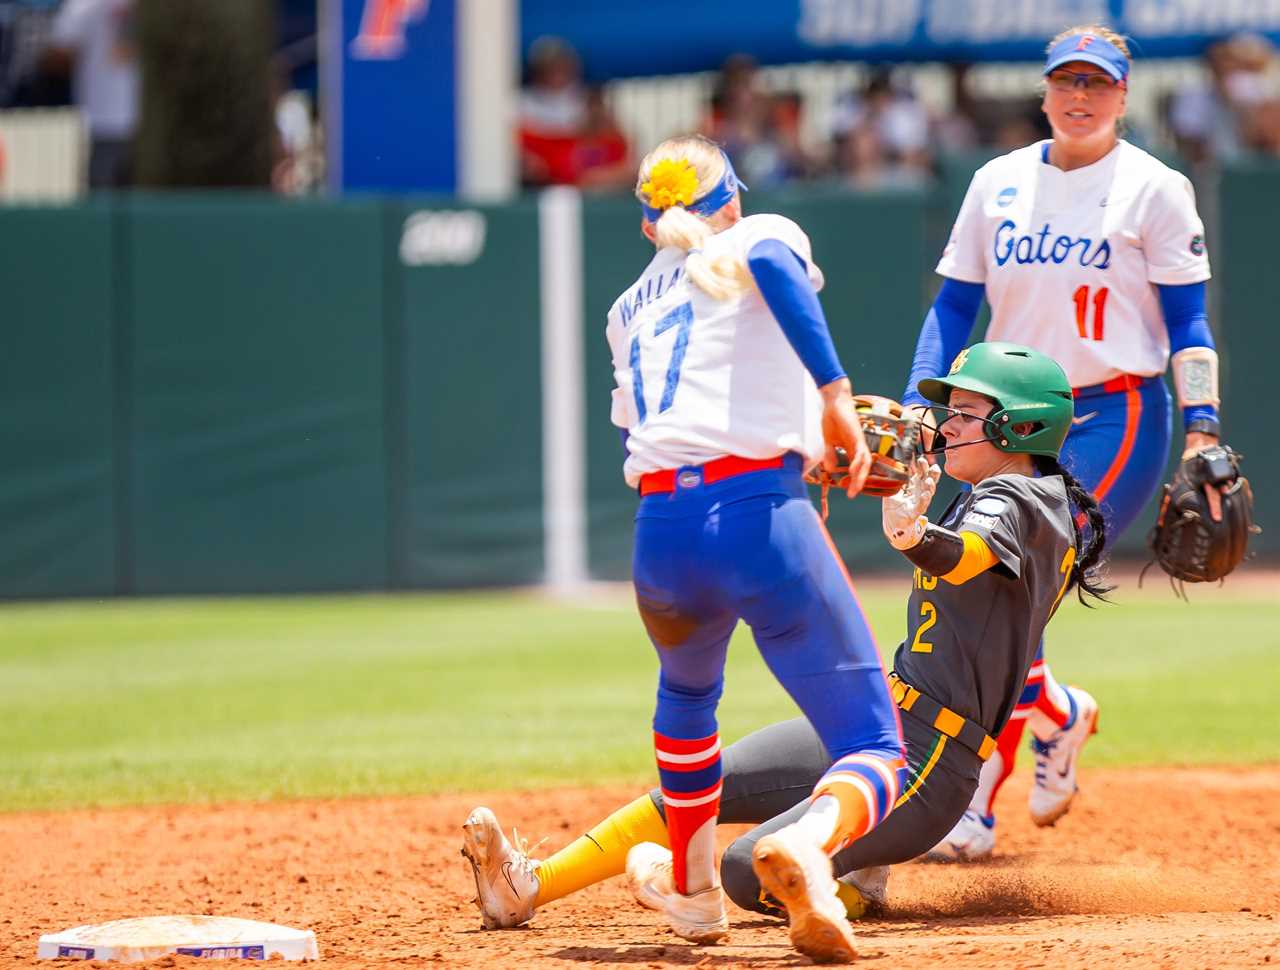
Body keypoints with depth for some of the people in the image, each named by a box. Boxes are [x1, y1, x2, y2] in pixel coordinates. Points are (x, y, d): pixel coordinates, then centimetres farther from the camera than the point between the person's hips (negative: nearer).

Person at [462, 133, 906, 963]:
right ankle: (811, 842, -35)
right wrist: (835, 393, -16)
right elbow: (771, 261, -11)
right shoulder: (760, 237, 14)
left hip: (658, 539, 5)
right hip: (761, 516, -5)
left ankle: (695, 894, 45)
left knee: (687, 691, 38)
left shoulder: (630, 310, 28)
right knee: (877, 749, -3)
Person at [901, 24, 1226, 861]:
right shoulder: (998, 183, 10)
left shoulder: (1154, 188, -2)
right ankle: (1058, 715, 26)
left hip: (1115, 419, -5)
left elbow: (1187, 320, -2)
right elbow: (954, 307, 12)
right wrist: (918, 411, 0)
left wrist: (1202, 431, -12)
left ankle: (977, 807, -2)